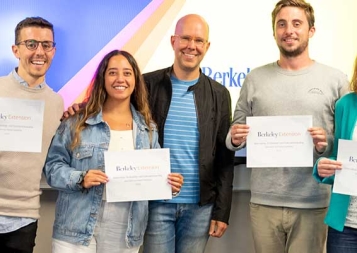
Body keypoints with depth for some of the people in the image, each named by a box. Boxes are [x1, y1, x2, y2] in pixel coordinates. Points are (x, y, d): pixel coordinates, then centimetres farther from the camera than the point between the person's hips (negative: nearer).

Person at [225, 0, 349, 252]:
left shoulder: (335, 79, 1)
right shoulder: (256, 78, 7)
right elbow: (236, 130, 11)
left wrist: (327, 145, -18)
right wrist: (235, 138, -10)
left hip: (313, 203, -1)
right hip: (264, 201, 2)